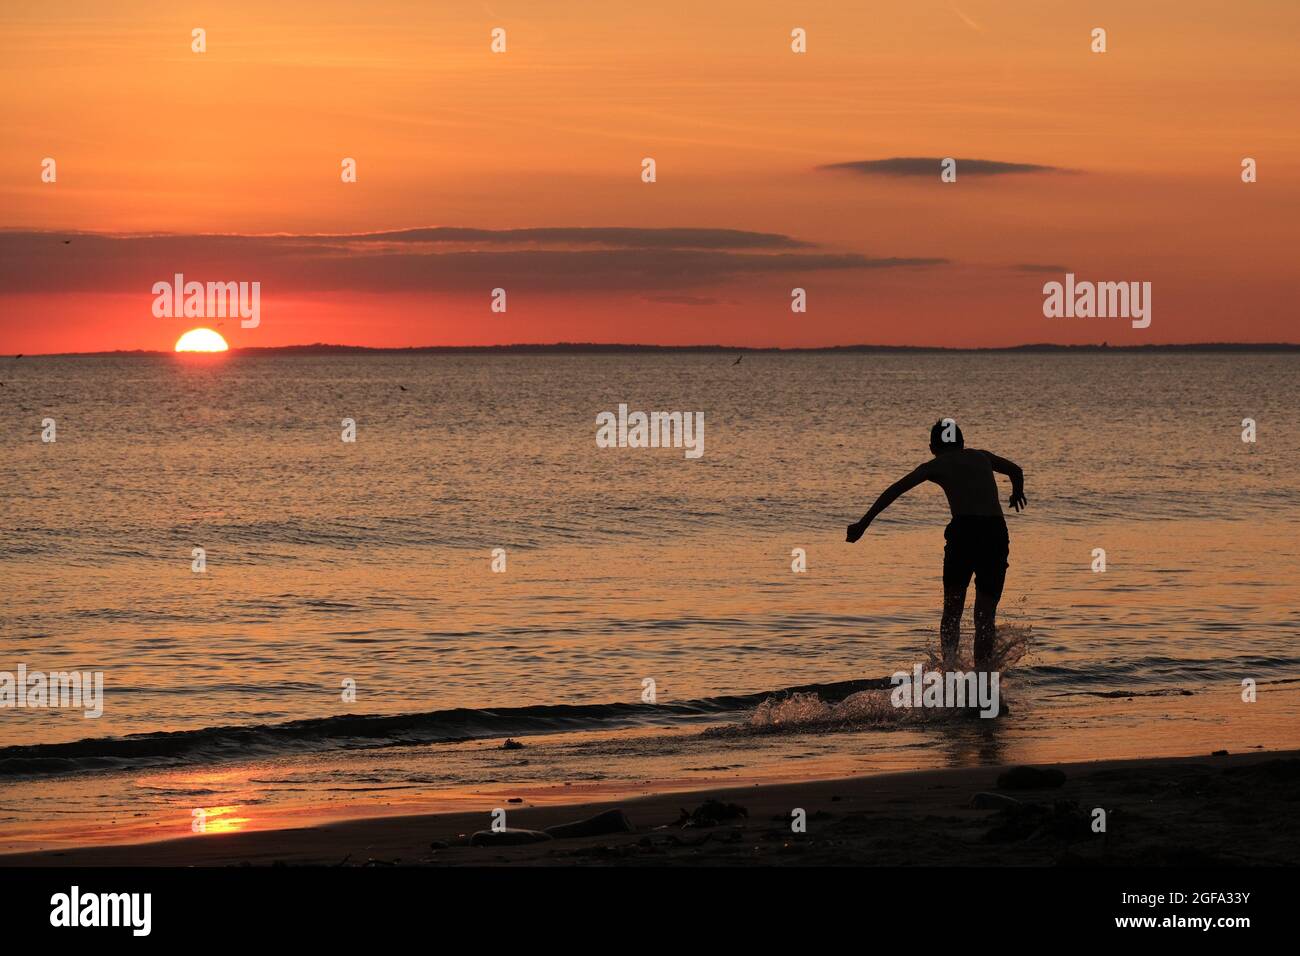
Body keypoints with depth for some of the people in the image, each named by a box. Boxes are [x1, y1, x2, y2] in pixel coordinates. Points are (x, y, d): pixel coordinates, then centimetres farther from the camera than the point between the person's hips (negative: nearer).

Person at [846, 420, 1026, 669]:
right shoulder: (981, 457, 25)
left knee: (952, 611, 12)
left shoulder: (935, 466, 15)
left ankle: (949, 662, -11)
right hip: (996, 531, 2)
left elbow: (895, 490, 6)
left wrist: (864, 523, 5)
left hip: (963, 529, -2)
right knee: (985, 615, 10)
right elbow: (1016, 470, 42)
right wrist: (1017, 493, 64)